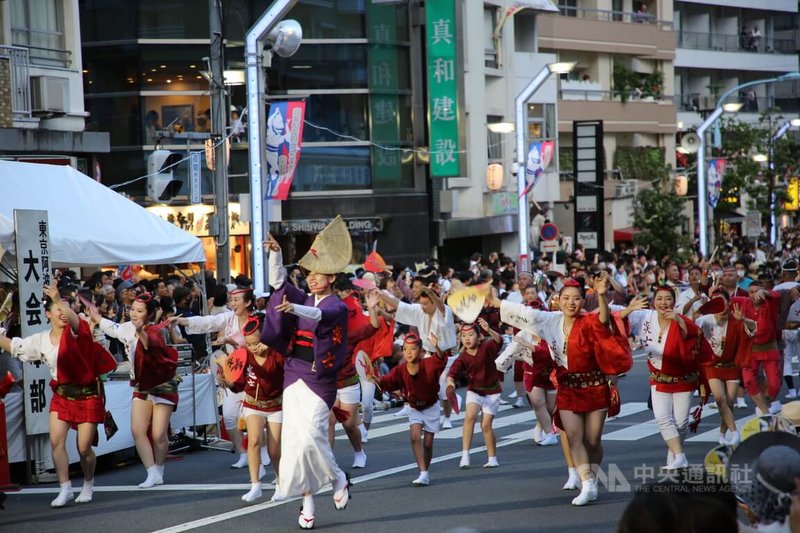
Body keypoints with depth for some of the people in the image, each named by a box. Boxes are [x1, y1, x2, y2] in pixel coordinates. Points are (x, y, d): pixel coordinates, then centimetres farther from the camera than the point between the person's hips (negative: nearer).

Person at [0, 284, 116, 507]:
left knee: (84, 447, -1)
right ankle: (65, 489, -2)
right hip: (62, 395, 4)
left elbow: (74, 318, -33)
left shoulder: (76, 332, -9)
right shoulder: (40, 341, 4)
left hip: (88, 394, -4)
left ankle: (88, 486, 23)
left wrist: (58, 300, -48)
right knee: (56, 440, -11)